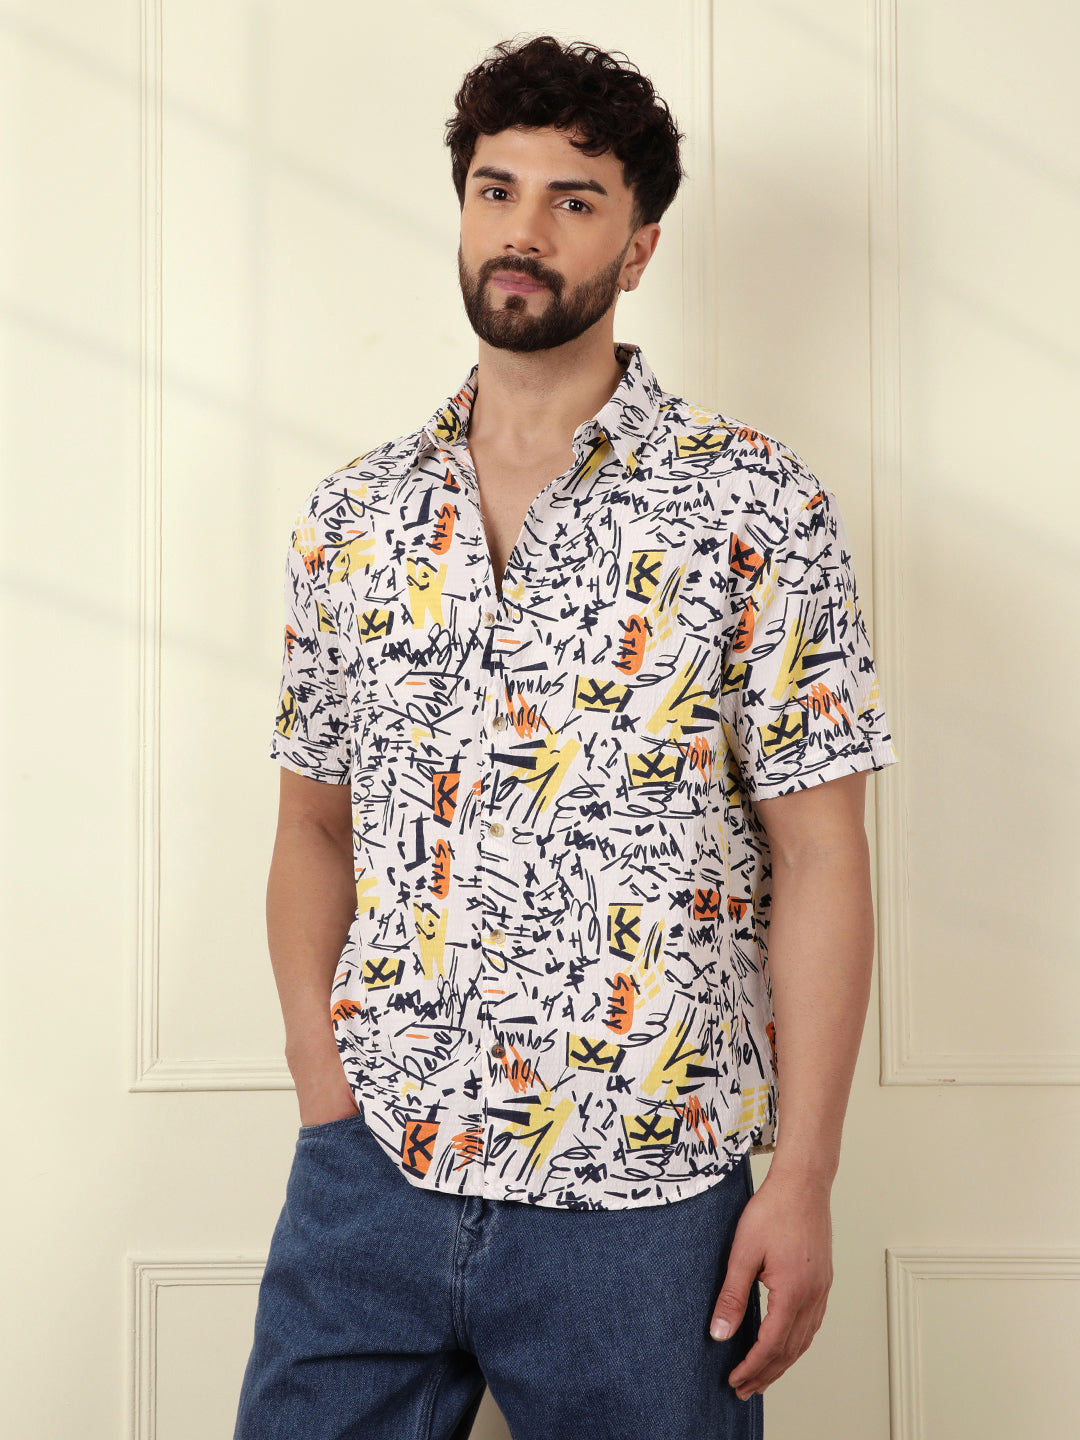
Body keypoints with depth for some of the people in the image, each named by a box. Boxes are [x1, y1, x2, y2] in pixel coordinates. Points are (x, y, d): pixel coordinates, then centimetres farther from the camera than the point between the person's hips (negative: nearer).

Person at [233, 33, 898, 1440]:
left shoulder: (756, 505, -4)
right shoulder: (351, 517, 8)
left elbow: (816, 857, -6)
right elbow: (317, 823, 13)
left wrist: (804, 1177, -9)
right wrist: (321, 1075, 0)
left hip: (639, 1201, -3)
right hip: (368, 1169, 4)